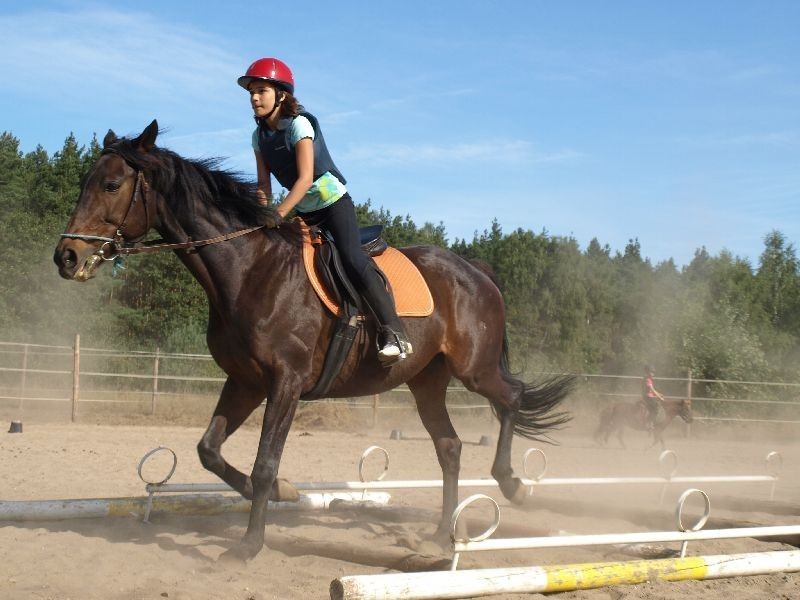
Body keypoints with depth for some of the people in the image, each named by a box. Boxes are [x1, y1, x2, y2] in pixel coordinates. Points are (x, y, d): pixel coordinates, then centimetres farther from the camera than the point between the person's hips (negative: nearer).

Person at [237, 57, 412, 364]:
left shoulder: (299, 125, -18)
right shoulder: (259, 135, 2)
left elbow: (305, 178, -25)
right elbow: (264, 185, 3)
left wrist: (279, 215, -30)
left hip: (333, 201, -8)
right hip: (303, 211, 8)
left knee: (351, 257, -23)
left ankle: (393, 333, -28)